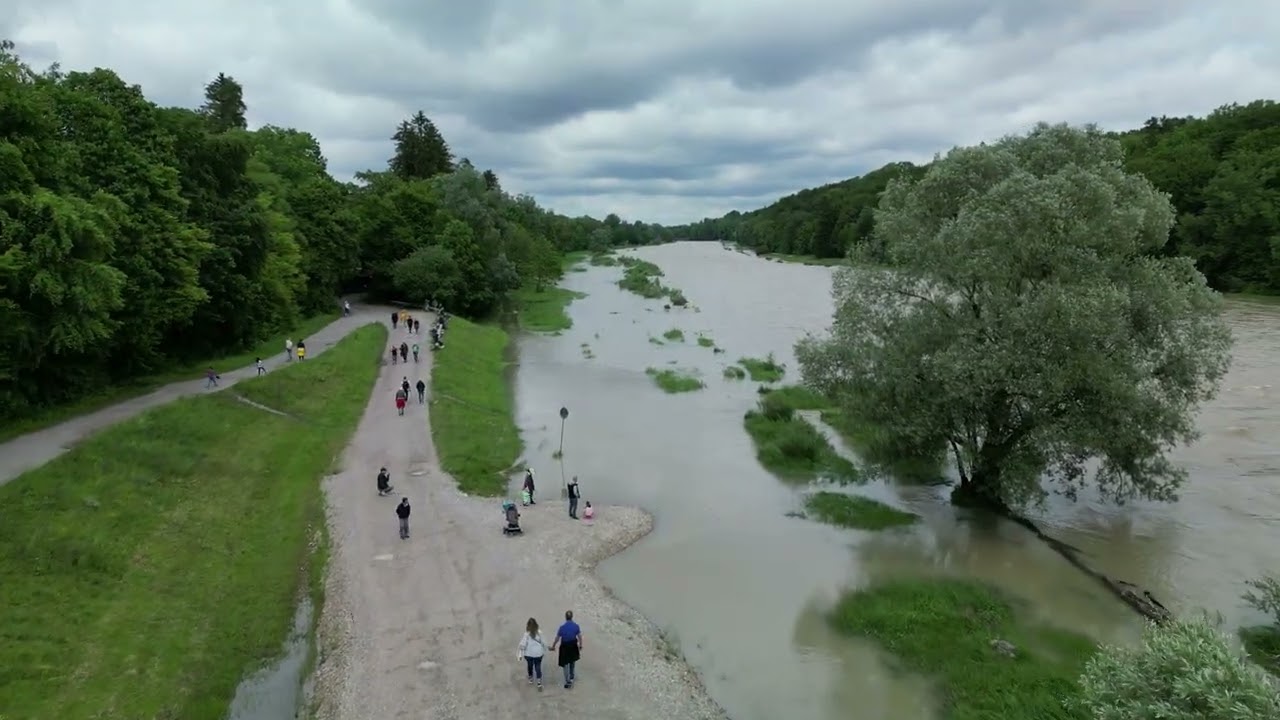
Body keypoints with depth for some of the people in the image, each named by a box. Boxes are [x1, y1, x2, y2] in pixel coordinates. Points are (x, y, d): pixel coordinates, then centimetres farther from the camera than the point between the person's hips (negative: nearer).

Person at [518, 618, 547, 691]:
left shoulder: (526, 634, -19)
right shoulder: (539, 633, -14)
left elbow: (523, 645, -16)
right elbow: (544, 643, -6)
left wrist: (521, 654, -3)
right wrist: (544, 651, 10)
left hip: (529, 654, 0)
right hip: (538, 653, 0)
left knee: (530, 666, 25)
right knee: (538, 667, 10)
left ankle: (531, 678, 44)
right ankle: (539, 683, 2)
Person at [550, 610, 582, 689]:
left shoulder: (562, 627, -22)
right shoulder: (576, 626, -14)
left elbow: (557, 638, -11)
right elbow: (580, 637, -4)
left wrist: (553, 646, 6)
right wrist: (580, 645, 14)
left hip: (565, 647, -3)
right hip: (573, 646, 3)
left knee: (565, 664, 10)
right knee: (572, 661, 27)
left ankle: (568, 682, 10)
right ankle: (571, 676, 46)